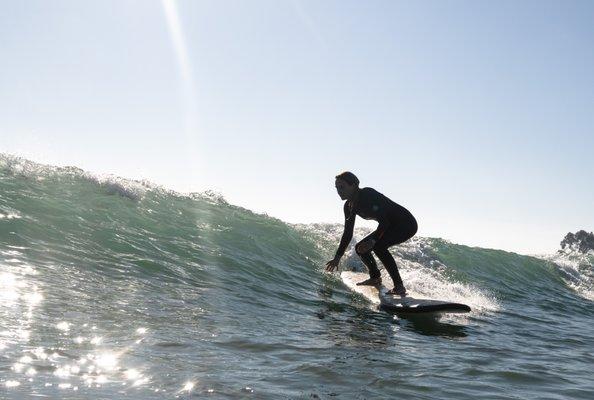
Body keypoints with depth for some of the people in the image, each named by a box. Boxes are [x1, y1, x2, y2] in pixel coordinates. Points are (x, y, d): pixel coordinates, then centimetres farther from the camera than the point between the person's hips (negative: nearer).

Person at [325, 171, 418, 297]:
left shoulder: (368, 194, -25)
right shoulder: (349, 206, 1)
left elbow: (384, 220, -30)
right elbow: (348, 233, 6)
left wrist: (373, 240, -42)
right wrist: (337, 257, 4)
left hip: (407, 224, -9)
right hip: (390, 227, 9)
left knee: (378, 245, -31)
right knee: (361, 248, 5)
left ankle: (399, 286, -27)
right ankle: (375, 277, 27)